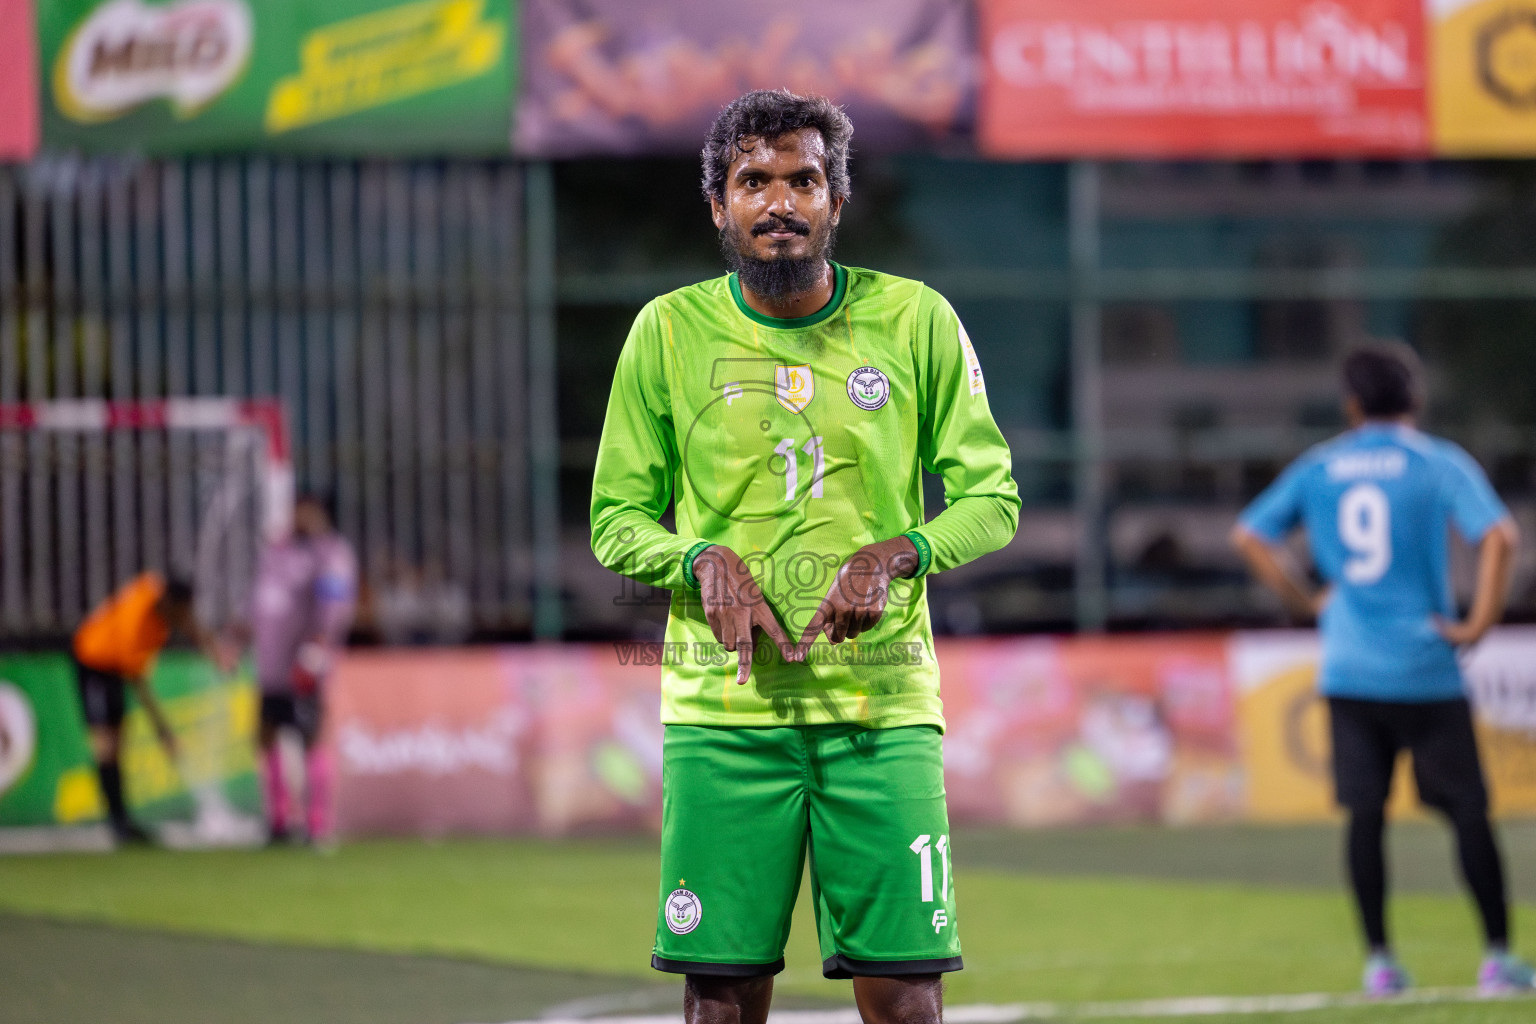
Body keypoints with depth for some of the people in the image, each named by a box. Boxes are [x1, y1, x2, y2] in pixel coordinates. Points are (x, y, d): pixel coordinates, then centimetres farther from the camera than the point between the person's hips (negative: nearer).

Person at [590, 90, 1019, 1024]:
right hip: (721, 704, 0)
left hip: (884, 701, 0)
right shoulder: (670, 332, 4)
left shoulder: (916, 322, 3)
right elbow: (617, 518, 9)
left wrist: (897, 553, -12)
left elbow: (992, 498, 7)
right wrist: (702, 561, -11)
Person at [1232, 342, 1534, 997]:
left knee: (1365, 815, 6)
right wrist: (1477, 624, -8)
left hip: (1347, 668, 3)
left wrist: (1309, 602, 13)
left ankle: (1378, 960, 4)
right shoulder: (1440, 464, -2)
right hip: (1425, 672, -3)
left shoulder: (1317, 469, 8)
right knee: (1467, 811, 4)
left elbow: (1249, 536, 9)